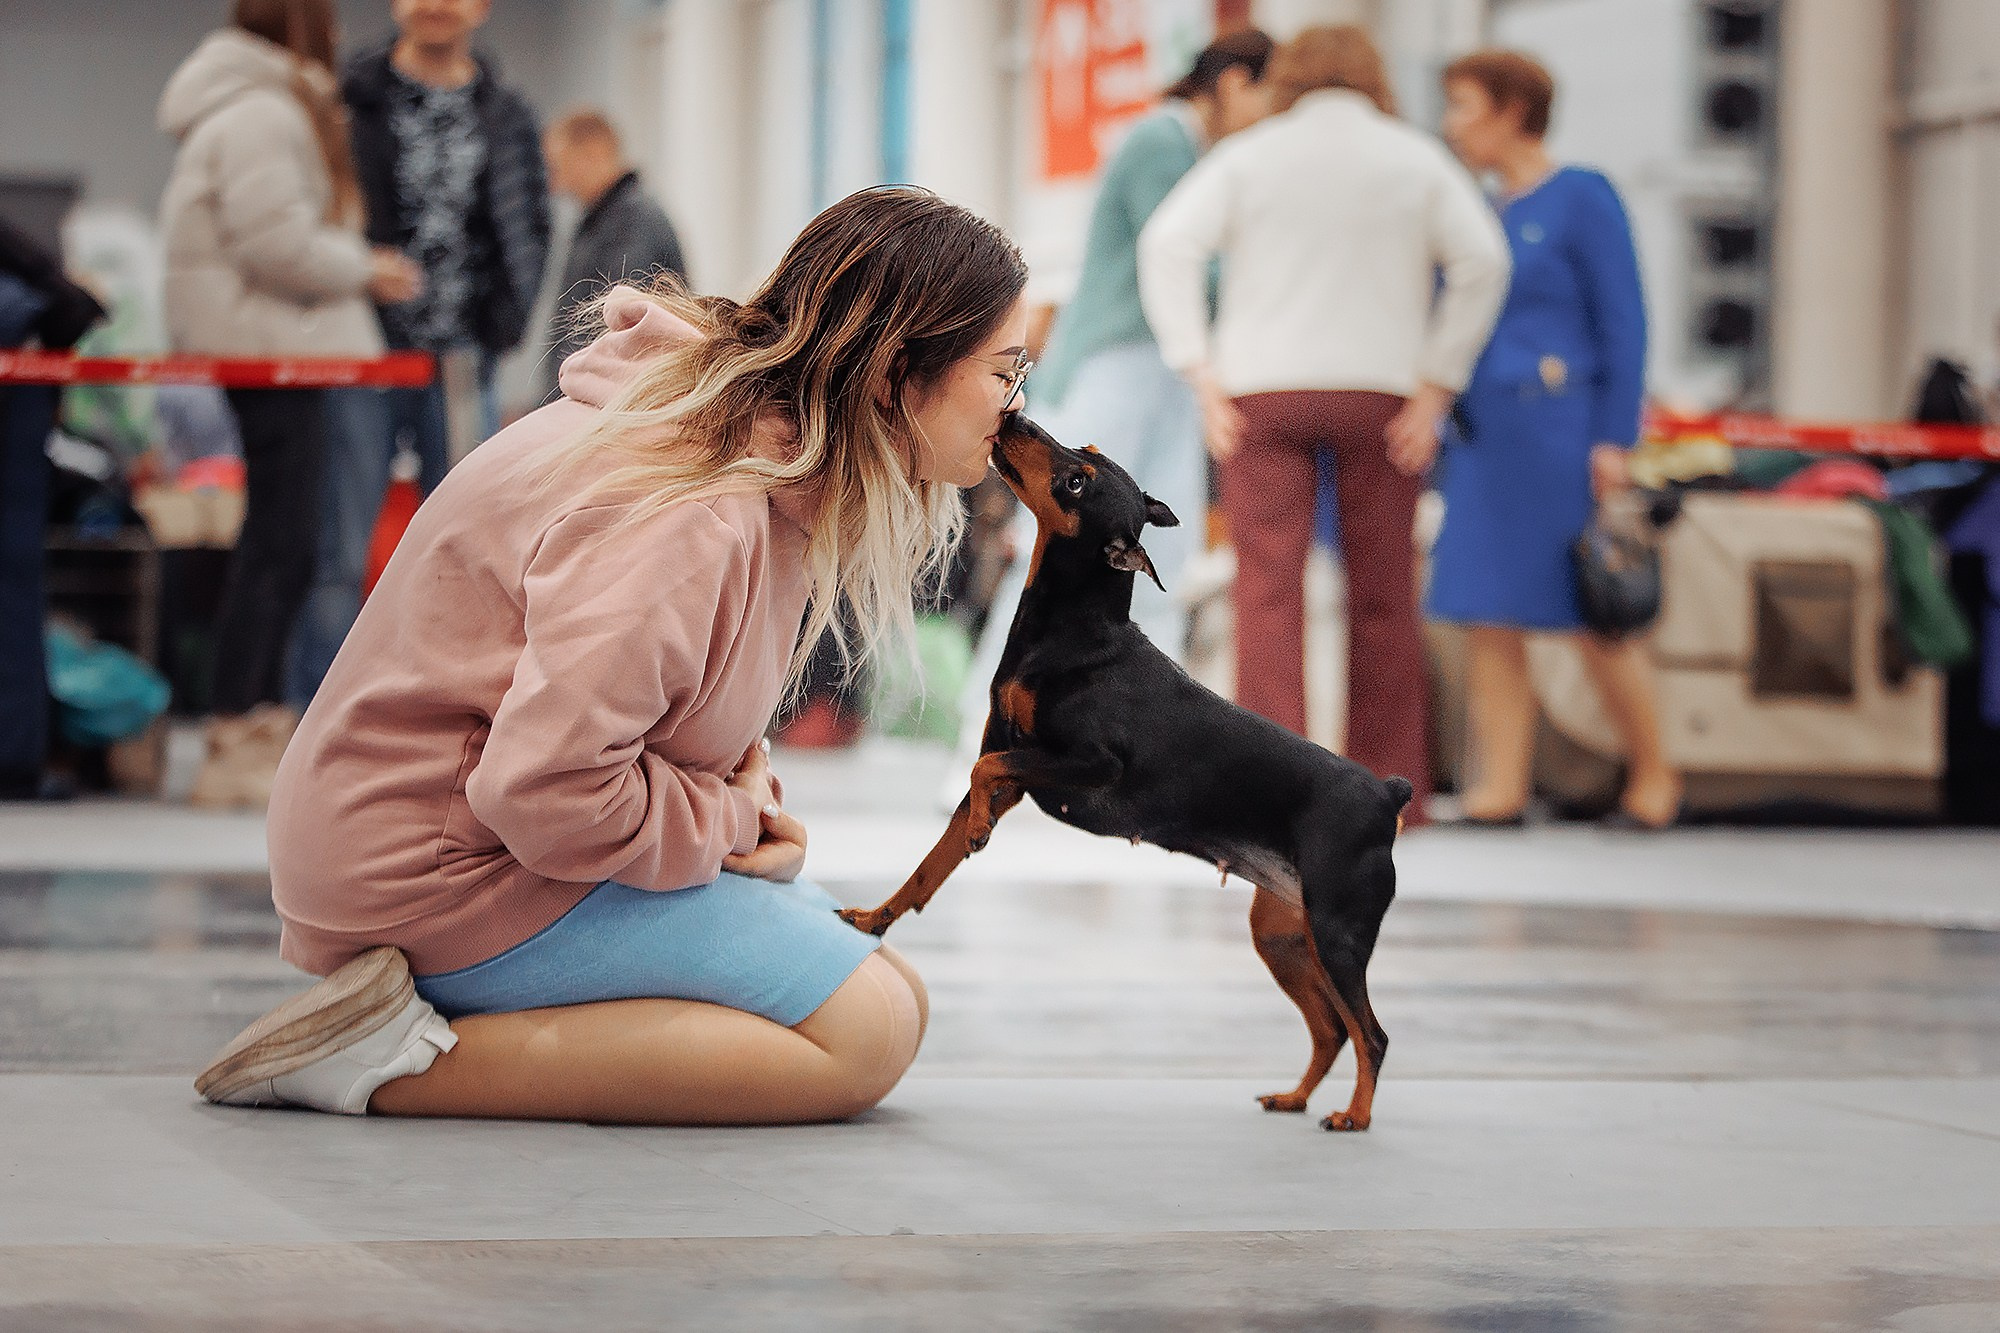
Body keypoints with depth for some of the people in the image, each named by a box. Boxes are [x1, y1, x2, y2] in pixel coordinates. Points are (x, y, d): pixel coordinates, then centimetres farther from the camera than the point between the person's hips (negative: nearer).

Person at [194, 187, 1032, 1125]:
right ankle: (403, 1061, -18)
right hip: (446, 878, -11)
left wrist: (740, 770, 0)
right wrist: (730, 819, -14)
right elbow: (551, 794, -32)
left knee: (885, 987, 7)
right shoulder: (688, 519, -28)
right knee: (868, 1034, -16)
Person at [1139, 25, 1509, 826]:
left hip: (1261, 393, -1)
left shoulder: (1250, 154, 7)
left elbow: (1169, 244, -5)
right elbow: (1481, 261, -2)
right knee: (1382, 594, 8)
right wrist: (1435, 385, -1)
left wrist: (1200, 374, -5)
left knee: (1268, 587, -4)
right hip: (1381, 394, 1)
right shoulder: (1416, 159, 9)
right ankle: (1388, 788, 11)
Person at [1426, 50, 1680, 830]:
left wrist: (1615, 440, -16)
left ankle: (1653, 777, 11)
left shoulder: (1582, 199, -5)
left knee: (1595, 620, -3)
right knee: (1487, 620, 0)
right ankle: (1500, 792, 1)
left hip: (1557, 435, -7)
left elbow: (1623, 325, -9)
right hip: (1481, 439, 7)